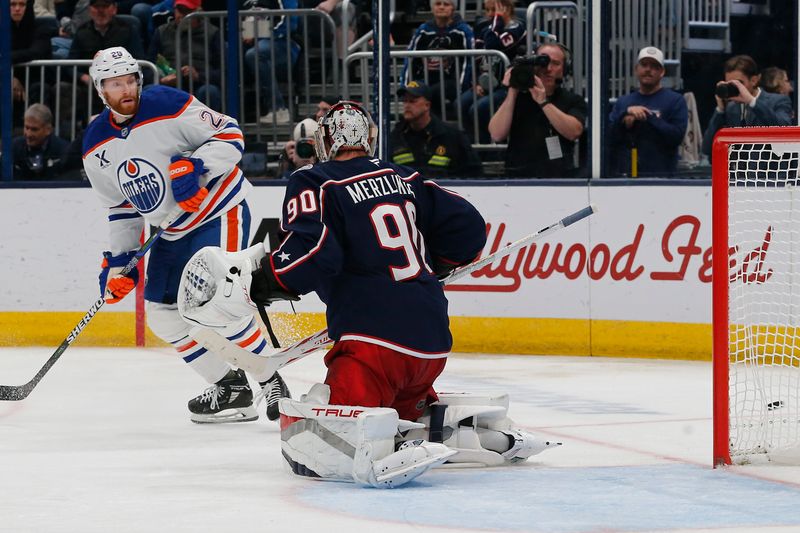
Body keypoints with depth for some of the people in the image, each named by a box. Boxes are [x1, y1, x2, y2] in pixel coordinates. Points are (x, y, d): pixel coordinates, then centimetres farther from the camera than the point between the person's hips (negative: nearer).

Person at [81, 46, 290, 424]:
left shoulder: (168, 105, -18)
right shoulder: (96, 147, 2)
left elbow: (229, 137, -15)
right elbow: (122, 208, 11)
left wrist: (194, 166, -31)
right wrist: (117, 261, 5)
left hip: (220, 211, -8)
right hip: (173, 231, 8)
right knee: (162, 313, 6)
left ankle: (272, 383, -8)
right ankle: (230, 386, 15)